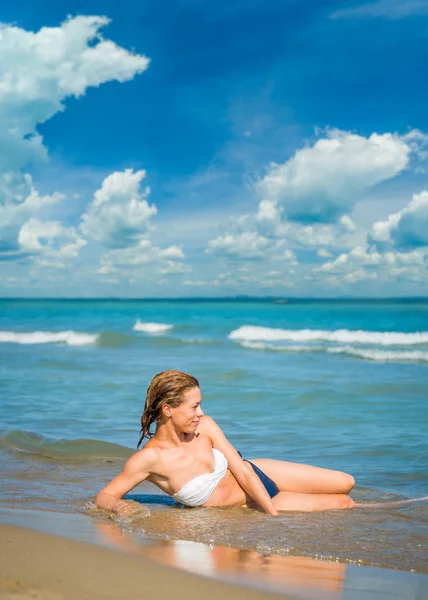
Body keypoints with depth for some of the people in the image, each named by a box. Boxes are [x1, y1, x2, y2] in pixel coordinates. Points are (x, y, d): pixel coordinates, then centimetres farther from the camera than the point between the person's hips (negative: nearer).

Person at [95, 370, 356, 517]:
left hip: (259, 475, 4)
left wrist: (275, 515, -20)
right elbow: (104, 497, -22)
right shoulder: (149, 457, -29)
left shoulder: (205, 426, -17)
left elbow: (243, 471, -13)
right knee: (342, 503, -1)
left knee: (346, 483, 8)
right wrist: (119, 506, -45)